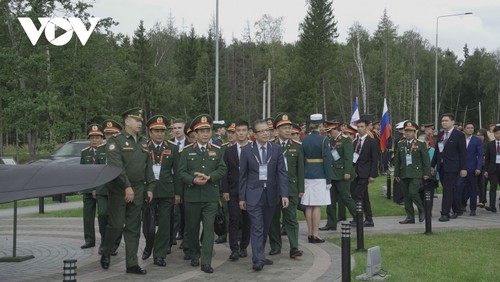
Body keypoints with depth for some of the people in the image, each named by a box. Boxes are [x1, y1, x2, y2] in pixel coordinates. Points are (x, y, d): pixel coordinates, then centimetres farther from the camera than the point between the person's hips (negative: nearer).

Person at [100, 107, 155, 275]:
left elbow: (148, 167, 15)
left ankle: (132, 264, 11)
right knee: (116, 225, -5)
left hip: (138, 191, 5)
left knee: (133, 228, 6)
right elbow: (116, 166, -17)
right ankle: (105, 254, 19)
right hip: (119, 190, -5)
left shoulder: (144, 143, 14)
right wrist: (127, 187, -22)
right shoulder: (115, 141, -6)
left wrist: (150, 187, 8)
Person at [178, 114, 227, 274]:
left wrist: (208, 177, -16)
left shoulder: (217, 150, 8)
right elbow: (181, 172, -1)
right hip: (192, 196, 0)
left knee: (209, 228, -5)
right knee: (192, 228, 10)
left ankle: (206, 262, -4)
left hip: (211, 196, 0)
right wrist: (193, 180, -18)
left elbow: (222, 169, 0)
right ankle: (194, 255, 29)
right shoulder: (187, 151, 5)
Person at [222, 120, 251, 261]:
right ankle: (234, 249, -8)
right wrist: (225, 190, -3)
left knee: (247, 221, 6)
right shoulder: (229, 151, 8)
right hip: (233, 191, 0)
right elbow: (225, 172, 5)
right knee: (234, 220, -7)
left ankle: (243, 247, 17)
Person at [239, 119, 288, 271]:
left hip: (271, 194, 3)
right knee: (257, 227, -9)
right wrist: (242, 197, 1)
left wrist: (284, 194, -11)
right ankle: (258, 259, -10)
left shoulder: (276, 149, 2)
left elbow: (282, 173, -1)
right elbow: (243, 175, 2)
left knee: (265, 227, 11)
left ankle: (260, 255, 26)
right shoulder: (246, 150, -2)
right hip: (254, 194, -2)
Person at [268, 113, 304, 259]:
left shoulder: (297, 146, 7)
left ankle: (294, 248, -6)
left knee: (291, 218, -4)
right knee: (274, 218, 7)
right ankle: (275, 246, 17)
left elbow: (300, 169, 6)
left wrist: (301, 189, 2)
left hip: (291, 187, 0)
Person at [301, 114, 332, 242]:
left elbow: (301, 159, 7)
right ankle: (315, 235, -1)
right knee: (317, 206, -2)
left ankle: (310, 233, 14)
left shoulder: (304, 140, 5)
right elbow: (327, 160, -10)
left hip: (307, 175, 5)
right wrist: (328, 180, -5)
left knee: (308, 206, 9)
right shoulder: (324, 140, -9)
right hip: (319, 175, -5)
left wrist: (302, 177, 13)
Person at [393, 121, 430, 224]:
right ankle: (410, 217, 12)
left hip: (416, 174, -5)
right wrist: (396, 174, 12)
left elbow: (426, 160, 0)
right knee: (406, 196, 5)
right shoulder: (400, 144, 11)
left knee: (413, 192, -18)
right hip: (404, 174, 5)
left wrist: (426, 173, -5)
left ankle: (422, 210, 6)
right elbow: (397, 160, 14)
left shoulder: (421, 144, 0)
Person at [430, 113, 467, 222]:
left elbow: (462, 153, -7)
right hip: (441, 166, 6)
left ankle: (445, 214, -8)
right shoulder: (440, 135, 12)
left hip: (451, 167, -6)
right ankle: (457, 209, 25)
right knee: (450, 189, 12)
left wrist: (463, 168, -11)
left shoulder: (459, 135, -5)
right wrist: (432, 165, 13)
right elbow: (436, 150, 15)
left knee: (447, 189, -9)